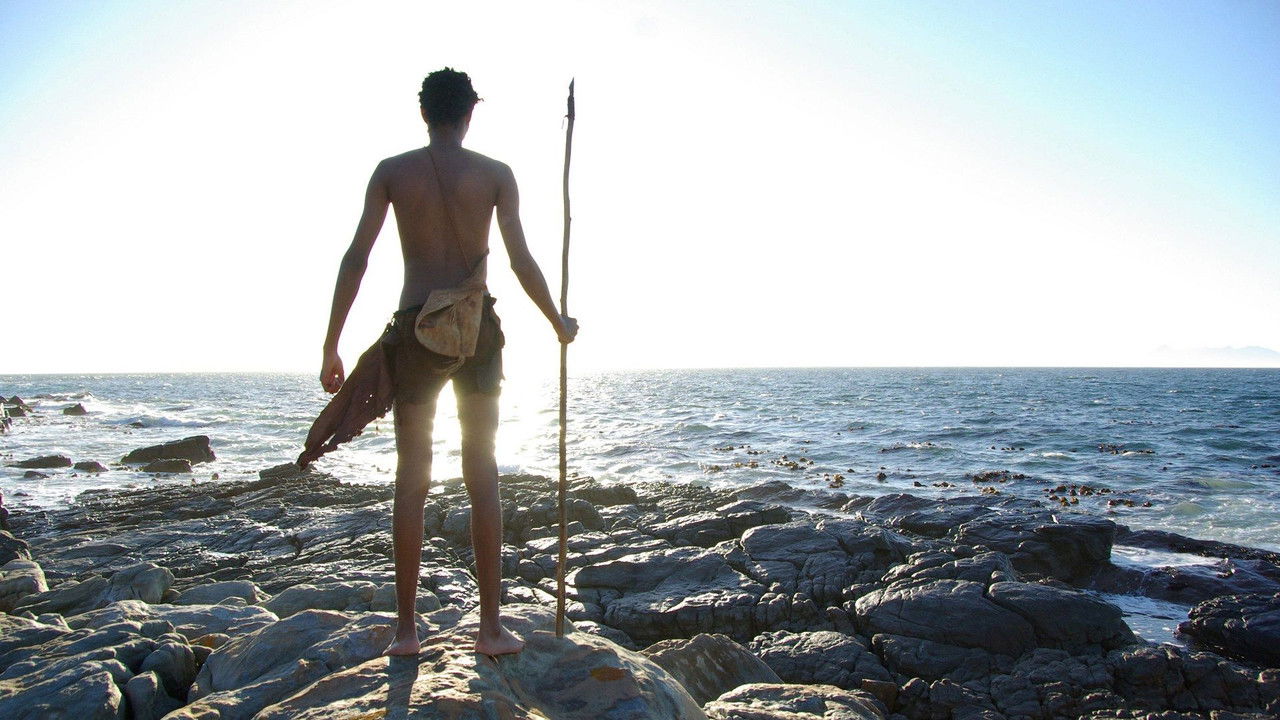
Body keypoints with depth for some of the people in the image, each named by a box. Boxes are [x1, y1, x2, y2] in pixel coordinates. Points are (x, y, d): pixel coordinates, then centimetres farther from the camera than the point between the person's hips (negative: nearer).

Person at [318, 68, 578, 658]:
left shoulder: (392, 172, 3)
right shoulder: (495, 174, 1)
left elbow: (356, 259, -3)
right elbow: (521, 261, -4)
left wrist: (331, 347, 2)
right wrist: (558, 324, 11)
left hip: (415, 328, 0)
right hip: (477, 329, 0)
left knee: (411, 479, 7)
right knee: (482, 478, 5)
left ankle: (406, 630, 10)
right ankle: (491, 627, 7)